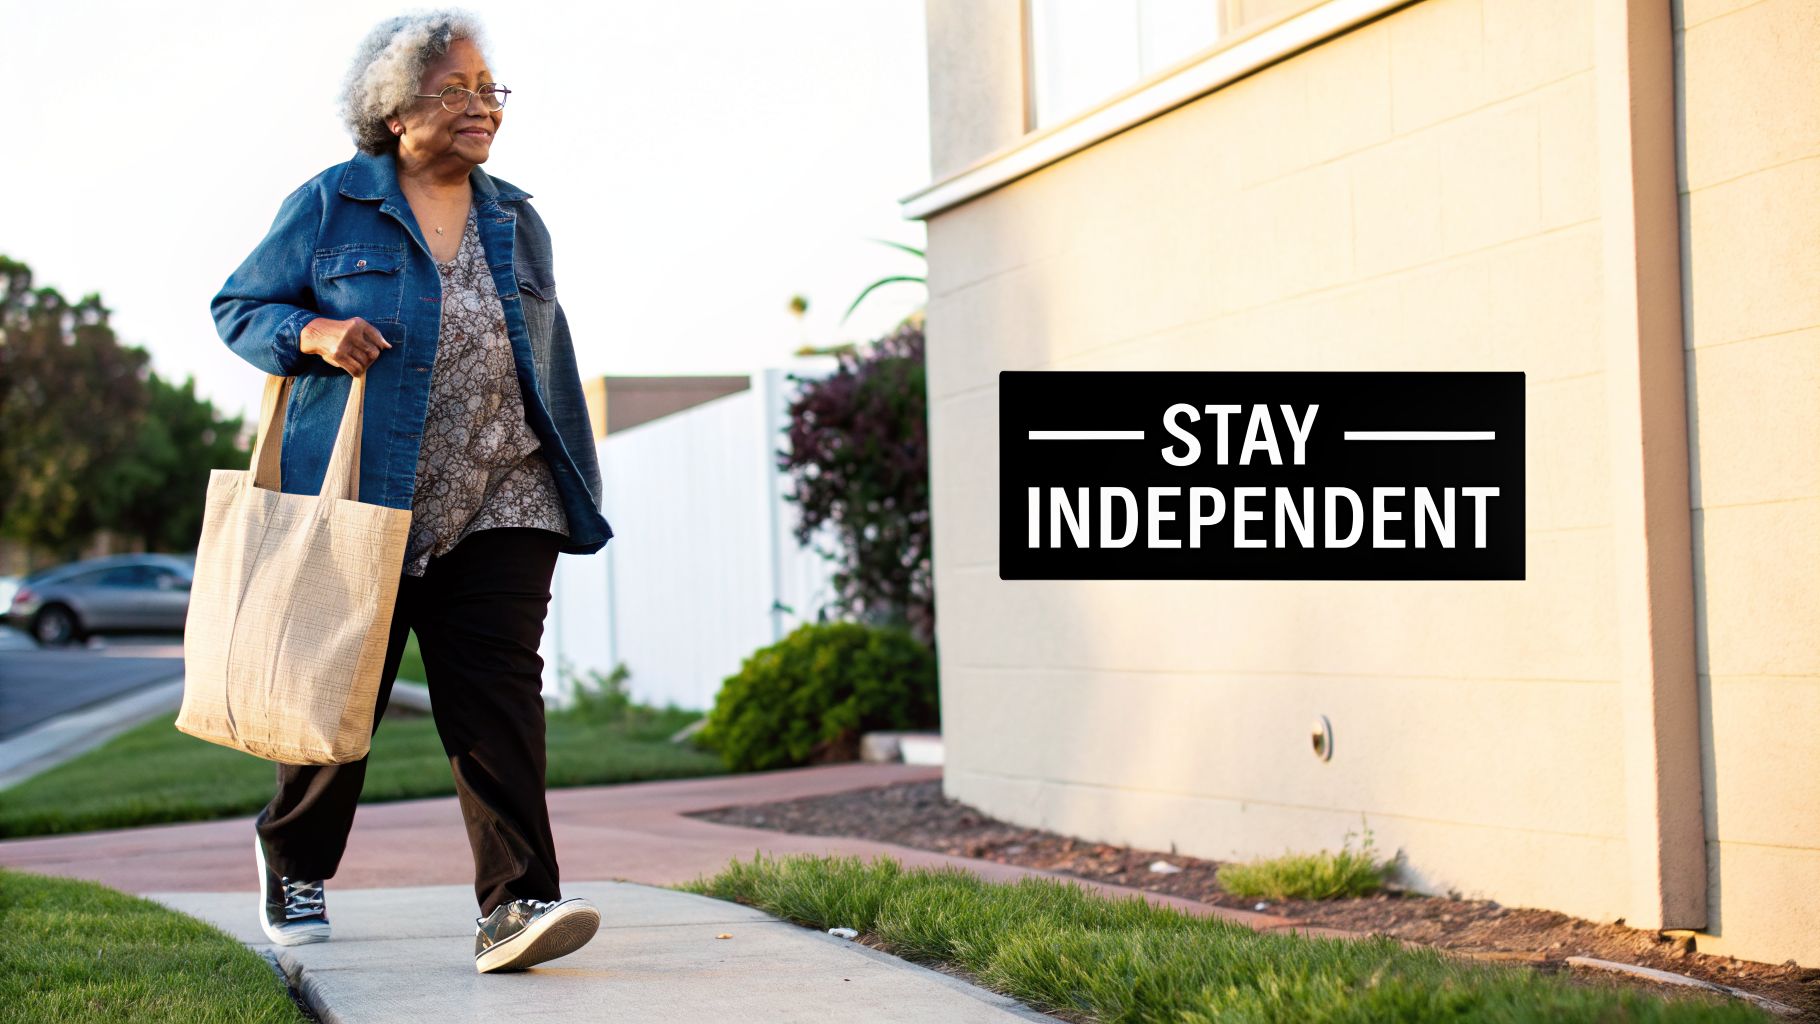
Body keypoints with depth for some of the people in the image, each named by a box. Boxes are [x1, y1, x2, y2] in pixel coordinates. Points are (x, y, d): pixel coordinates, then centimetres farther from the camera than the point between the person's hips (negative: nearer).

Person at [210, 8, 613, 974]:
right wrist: (313, 334, -14)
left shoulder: (517, 223, 14)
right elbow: (237, 307, 6)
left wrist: (578, 489, 18)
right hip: (357, 503, -2)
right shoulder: (328, 207, 2)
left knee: (497, 696, -10)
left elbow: (548, 364, 20)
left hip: (499, 511, 2)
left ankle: (515, 903, -14)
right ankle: (294, 863, 35)